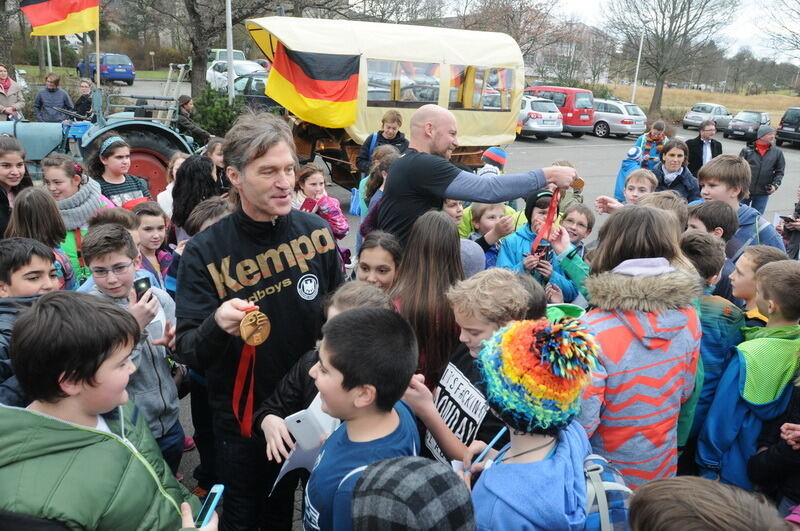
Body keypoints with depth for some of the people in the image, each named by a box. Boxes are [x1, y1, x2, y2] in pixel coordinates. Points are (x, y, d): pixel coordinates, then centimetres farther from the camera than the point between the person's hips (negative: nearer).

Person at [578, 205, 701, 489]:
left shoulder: (593, 330, -30)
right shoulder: (688, 317, -12)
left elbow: (581, 421, -24)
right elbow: (684, 391, 4)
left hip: (607, 476, -4)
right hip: (663, 467, 5)